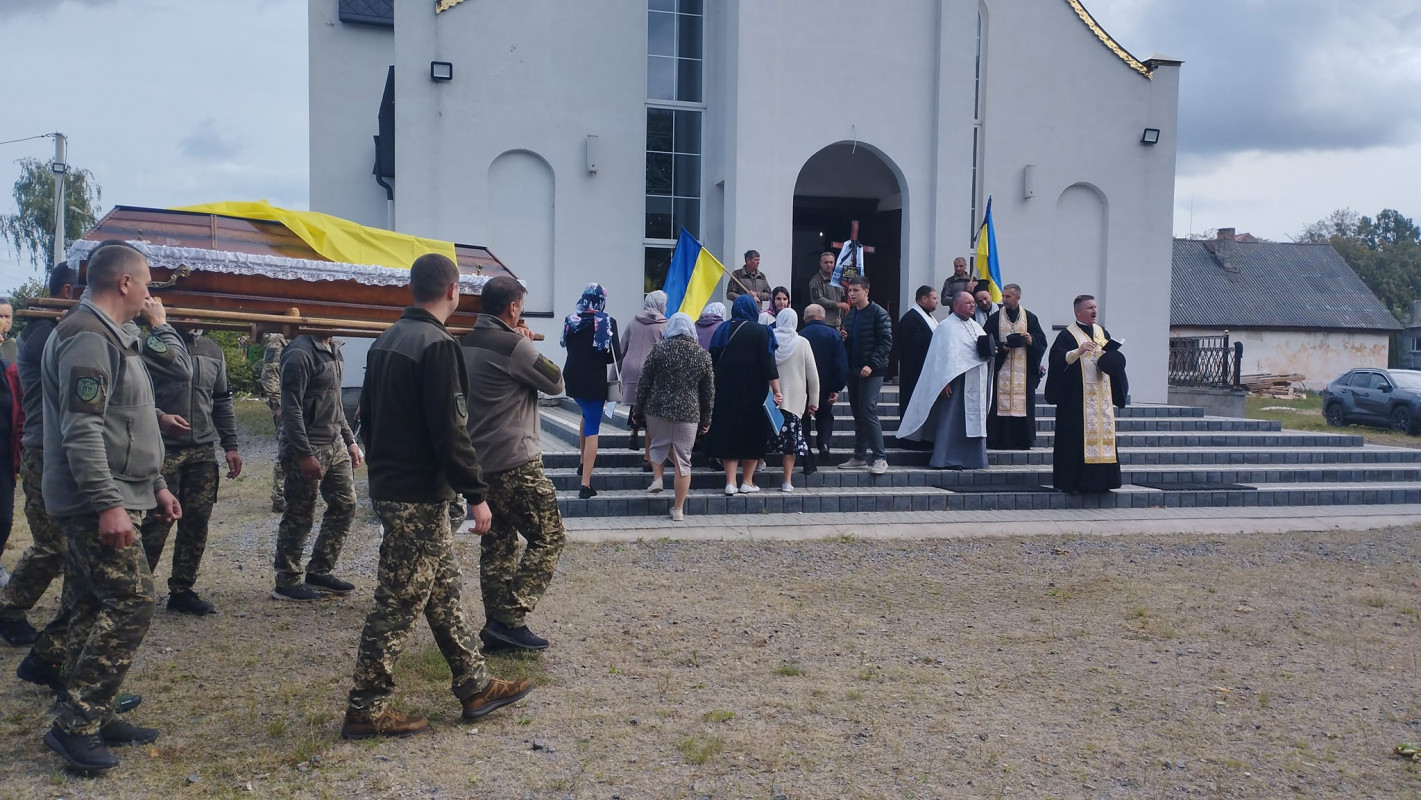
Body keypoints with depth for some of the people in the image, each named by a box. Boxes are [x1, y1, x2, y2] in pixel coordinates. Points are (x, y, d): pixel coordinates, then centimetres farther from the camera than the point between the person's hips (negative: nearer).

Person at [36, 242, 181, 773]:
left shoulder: (111, 337, 18)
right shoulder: (87, 337, -15)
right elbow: (81, 430, -23)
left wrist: (155, 486, 22)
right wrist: (107, 503, -26)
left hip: (105, 502, 11)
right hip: (96, 504, -11)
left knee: (92, 609, 12)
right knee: (130, 605, -10)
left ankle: (90, 718, 19)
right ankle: (75, 725, -5)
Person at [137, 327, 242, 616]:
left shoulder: (213, 351, 14)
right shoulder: (152, 344, -2)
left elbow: (222, 402, 17)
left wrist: (230, 445, 14)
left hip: (203, 451, 5)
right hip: (164, 450, -5)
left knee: (197, 522, 6)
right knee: (158, 521, -4)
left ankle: (182, 590, 17)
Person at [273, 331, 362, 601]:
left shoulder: (332, 352, 12)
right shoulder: (300, 353, -16)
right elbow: (291, 409, -20)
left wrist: (350, 441, 17)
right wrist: (304, 455, -22)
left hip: (335, 444, 9)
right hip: (309, 448, -9)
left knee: (345, 505, 10)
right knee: (300, 517, 0)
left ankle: (319, 572, 21)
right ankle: (286, 583, 13)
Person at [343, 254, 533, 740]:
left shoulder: (386, 342, 12)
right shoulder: (437, 346, -17)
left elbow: (368, 418, 18)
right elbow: (449, 431, -22)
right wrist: (476, 495, -17)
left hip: (389, 487, 10)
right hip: (421, 496, -10)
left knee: (444, 592, 16)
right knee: (400, 603, -1)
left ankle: (475, 686, 24)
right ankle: (366, 710, 7)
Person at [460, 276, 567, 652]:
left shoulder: (465, 344, 9)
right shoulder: (513, 345, -16)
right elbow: (555, 382, -6)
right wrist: (529, 346, 5)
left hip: (480, 460, 9)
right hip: (516, 462, -9)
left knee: (497, 543, 14)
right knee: (549, 538, 0)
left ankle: (496, 626, 16)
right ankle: (511, 618, -6)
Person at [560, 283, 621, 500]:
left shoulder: (571, 320, 2)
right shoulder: (607, 322, -11)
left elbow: (569, 347, 13)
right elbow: (614, 355, -12)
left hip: (572, 377, 5)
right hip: (595, 380, -5)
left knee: (587, 415, 31)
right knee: (592, 429, -2)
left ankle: (583, 463, 36)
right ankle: (585, 484, -8)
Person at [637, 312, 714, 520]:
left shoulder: (659, 349, -3)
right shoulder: (703, 355, 2)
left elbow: (645, 381, -1)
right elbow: (709, 392, 7)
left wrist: (639, 407, 10)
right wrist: (706, 419, 15)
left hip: (657, 409, 0)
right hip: (688, 413, 1)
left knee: (658, 446, 25)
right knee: (683, 459, 5)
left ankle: (657, 478, 9)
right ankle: (678, 509, 8)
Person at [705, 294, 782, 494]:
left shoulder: (722, 330, 3)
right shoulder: (760, 331, -7)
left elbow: (712, 360, 8)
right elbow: (768, 363, -12)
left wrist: (715, 389, 18)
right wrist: (776, 391, -11)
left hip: (725, 390, 3)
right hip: (753, 393, -3)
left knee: (727, 431, 6)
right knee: (753, 432, 9)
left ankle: (730, 482, 0)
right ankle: (747, 482, 11)